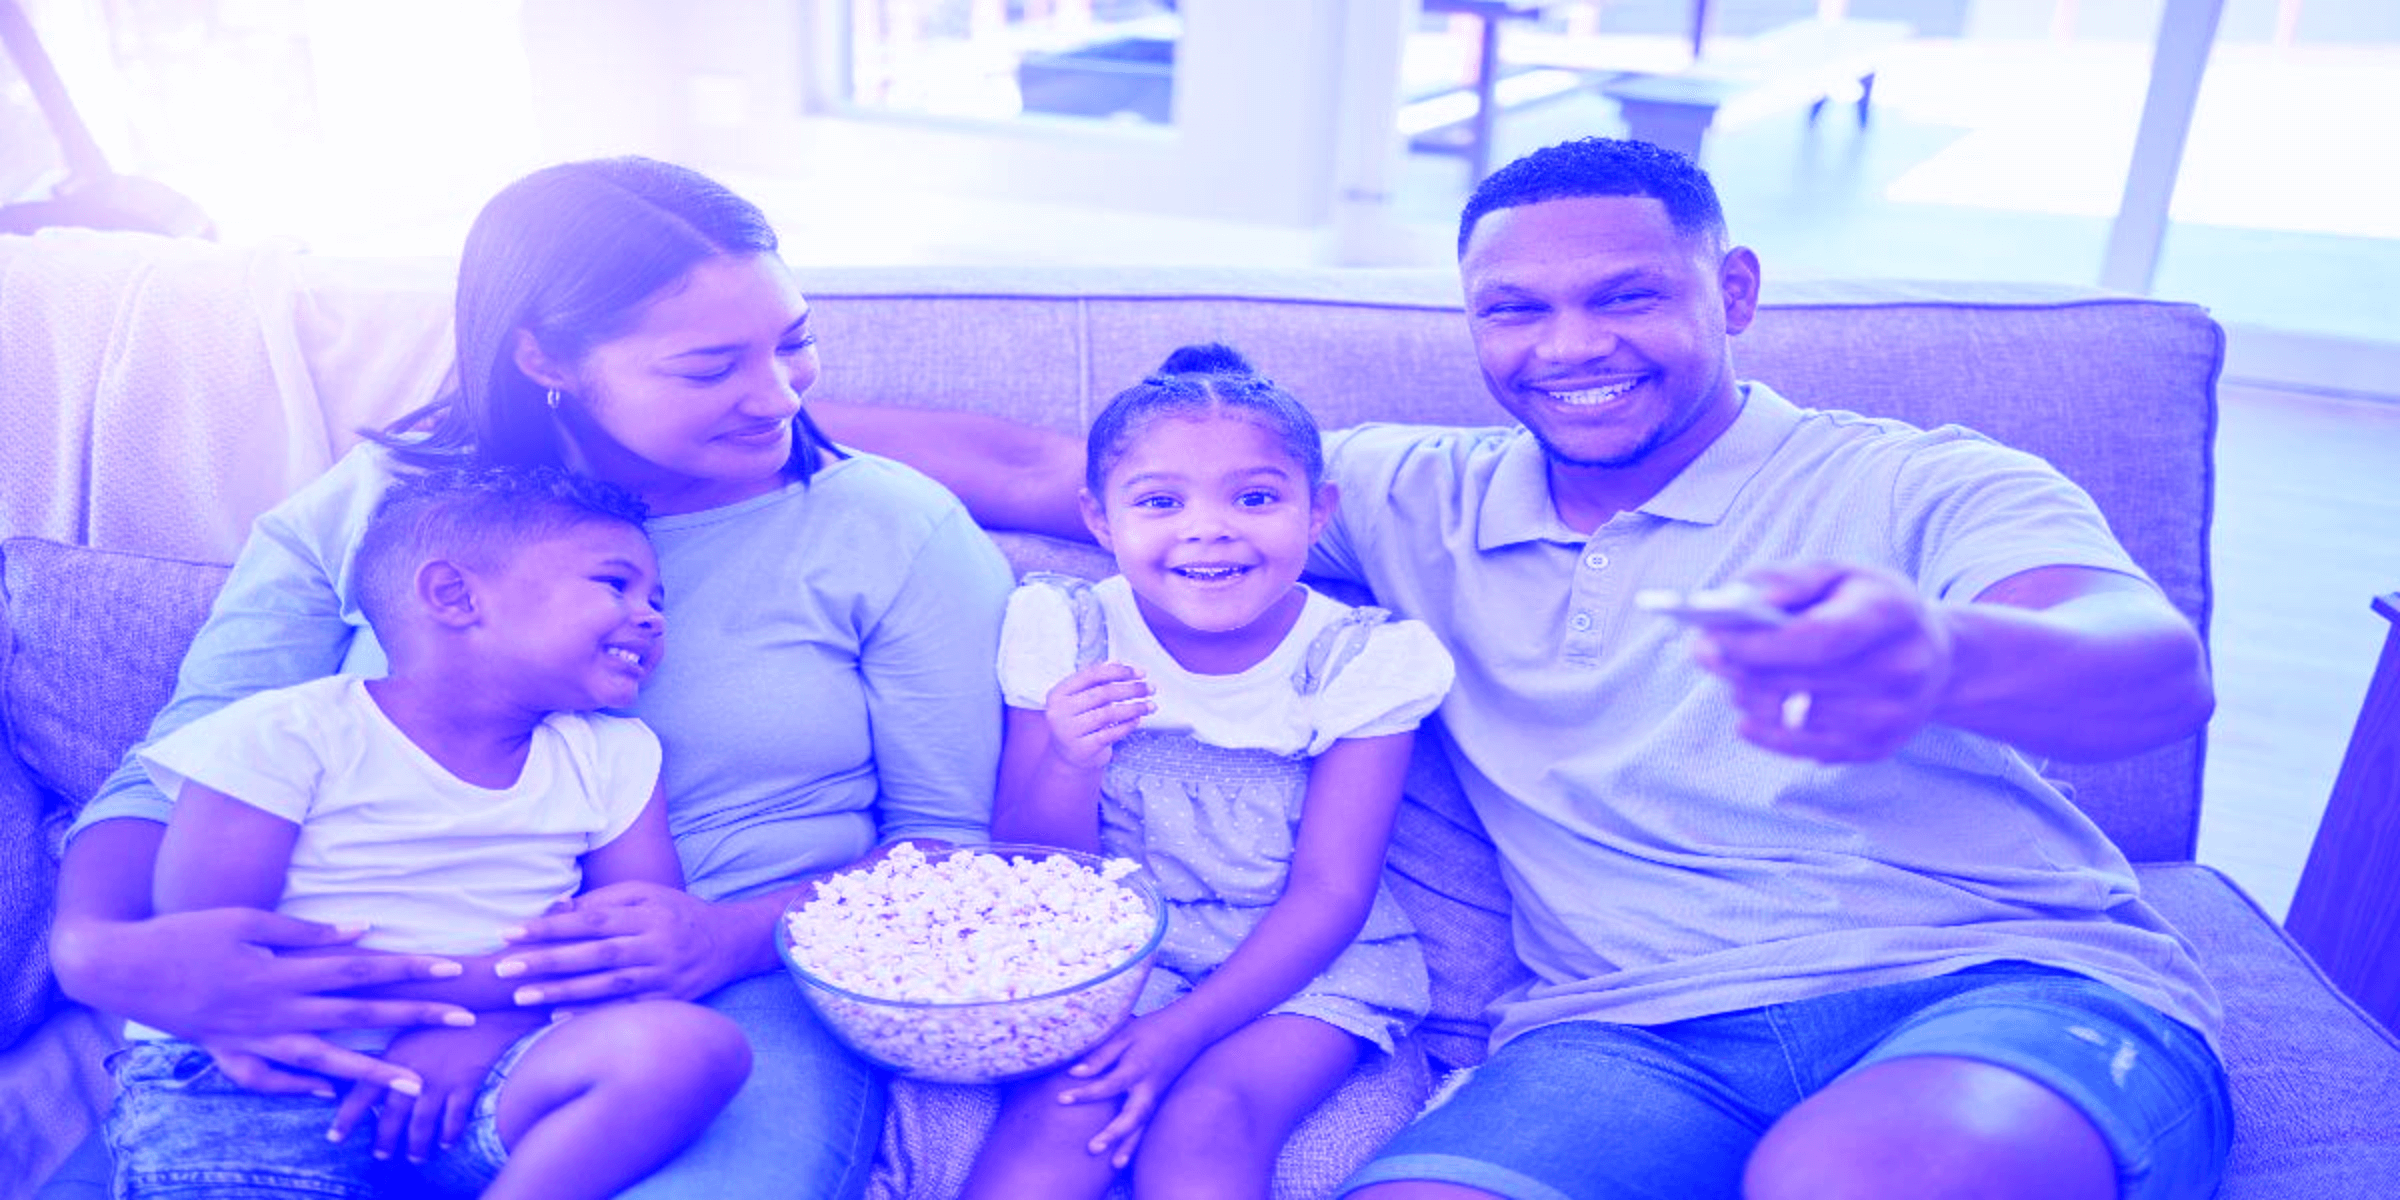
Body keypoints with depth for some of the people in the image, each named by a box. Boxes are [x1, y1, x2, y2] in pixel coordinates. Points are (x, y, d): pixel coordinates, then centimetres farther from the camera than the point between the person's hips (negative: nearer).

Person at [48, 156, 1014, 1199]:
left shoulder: (893, 529, 0)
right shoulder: (361, 514, 6)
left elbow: (952, 843, 1)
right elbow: (168, 784, 6)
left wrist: (739, 937, -17)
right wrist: (101, 950, -19)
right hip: (369, 1016, 3)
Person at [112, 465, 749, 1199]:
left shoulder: (612, 758, 9)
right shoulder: (288, 734, -3)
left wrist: (493, 1025, -14)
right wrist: (492, 981, -14)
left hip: (468, 1088, 4)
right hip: (248, 1079, -4)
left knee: (693, 1043, -25)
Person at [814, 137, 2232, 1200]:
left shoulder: (1930, 488, 4)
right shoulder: (1414, 500, 12)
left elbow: (2163, 667, -16)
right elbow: (1030, 472, 14)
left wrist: (1942, 658, -39)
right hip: (1639, 1034, 2)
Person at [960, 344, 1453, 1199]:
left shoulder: (1362, 659, -10)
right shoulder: (1065, 635, -6)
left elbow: (1330, 893, -9)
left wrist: (1188, 1027, -21)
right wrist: (1069, 765, -26)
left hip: (1304, 964, -1)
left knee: (1203, 1124, -28)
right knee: (1055, 1115, -25)